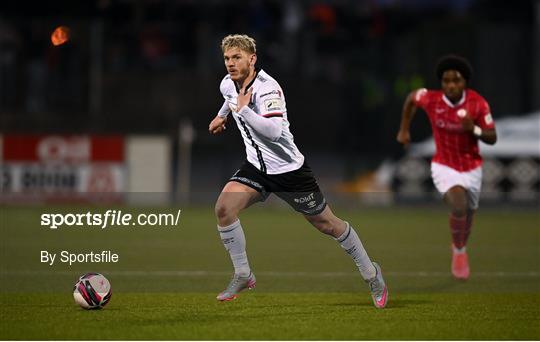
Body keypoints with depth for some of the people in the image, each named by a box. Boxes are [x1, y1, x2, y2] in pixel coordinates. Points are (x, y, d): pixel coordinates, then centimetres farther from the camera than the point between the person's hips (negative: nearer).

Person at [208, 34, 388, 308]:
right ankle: (242, 275, -4)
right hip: (256, 167, 6)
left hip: (289, 169, -6)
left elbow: (274, 132, -39)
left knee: (327, 224, 5)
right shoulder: (227, 84, -1)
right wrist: (222, 115, 37)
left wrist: (243, 110, -35)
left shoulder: (267, 88, -25)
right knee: (224, 207, -18)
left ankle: (370, 273, 25)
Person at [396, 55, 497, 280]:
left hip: (472, 168, 2)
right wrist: (404, 130, 10)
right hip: (444, 167, -2)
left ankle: (461, 247, 52)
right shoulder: (431, 99, -17)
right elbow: (411, 98, 6)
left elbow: (492, 138, -13)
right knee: (459, 206, -27)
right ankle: (458, 250, 0)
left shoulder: (477, 103, -17)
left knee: (468, 213, 18)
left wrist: (473, 129, -32)